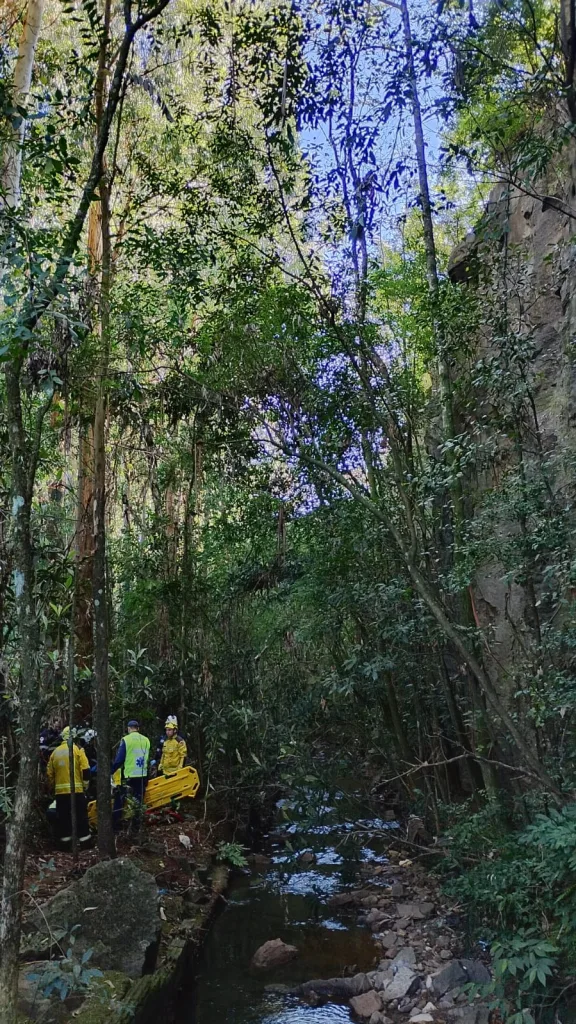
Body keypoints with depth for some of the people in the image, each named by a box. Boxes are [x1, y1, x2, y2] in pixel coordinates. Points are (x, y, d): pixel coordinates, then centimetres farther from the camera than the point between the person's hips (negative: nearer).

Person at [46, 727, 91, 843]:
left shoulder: (55, 752, 10)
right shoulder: (77, 749, -4)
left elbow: (50, 772, 12)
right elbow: (85, 769, -10)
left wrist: (52, 786, 24)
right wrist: (85, 783, 3)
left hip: (60, 790, 4)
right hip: (76, 788, -4)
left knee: (63, 814, 12)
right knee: (80, 813, 4)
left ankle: (64, 835, 15)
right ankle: (83, 835, 6)